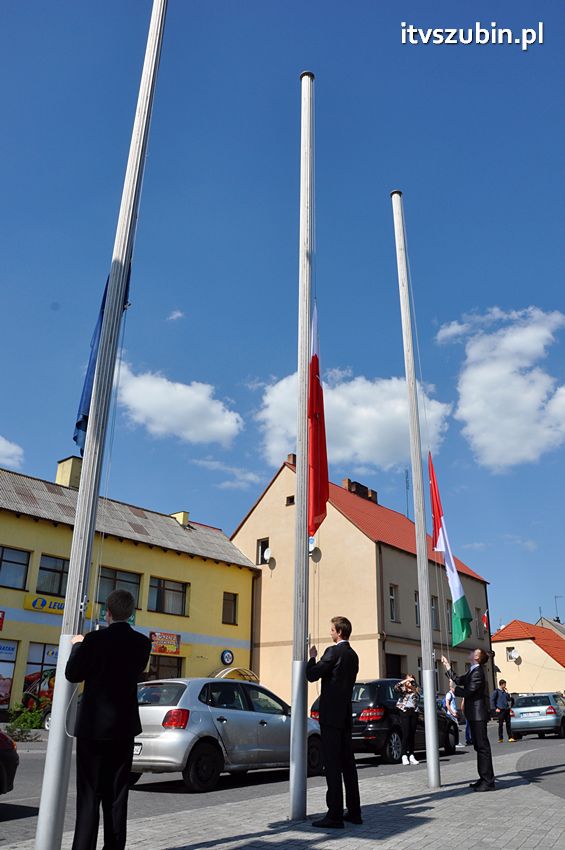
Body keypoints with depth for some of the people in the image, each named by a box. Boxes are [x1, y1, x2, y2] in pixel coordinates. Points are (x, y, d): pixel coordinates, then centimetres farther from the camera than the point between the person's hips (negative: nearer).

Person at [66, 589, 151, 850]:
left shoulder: (95, 640, -15)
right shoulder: (142, 643, -3)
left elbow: (73, 674, -6)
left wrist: (77, 646, 11)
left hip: (94, 725, -4)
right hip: (125, 725, 4)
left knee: (89, 794, 4)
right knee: (117, 794, 13)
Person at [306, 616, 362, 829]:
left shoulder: (334, 651, -14)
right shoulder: (353, 655, 14)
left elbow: (312, 675, -13)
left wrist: (312, 657, 2)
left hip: (331, 714, -9)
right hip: (345, 715, 9)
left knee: (332, 764, -6)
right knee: (347, 763, 13)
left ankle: (335, 815, -4)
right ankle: (353, 811, 19)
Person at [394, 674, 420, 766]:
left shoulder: (416, 691, 14)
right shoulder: (403, 689, 6)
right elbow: (396, 687, -14)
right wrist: (405, 681, -16)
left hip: (414, 712, 3)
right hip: (405, 712, -3)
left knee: (412, 735, 5)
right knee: (406, 735, -7)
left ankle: (411, 756, 10)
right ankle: (404, 756, -5)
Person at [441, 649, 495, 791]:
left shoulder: (478, 673, -18)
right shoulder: (472, 671, 13)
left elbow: (467, 692, -21)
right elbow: (459, 680, 21)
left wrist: (454, 689, -4)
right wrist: (447, 666, 21)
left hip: (478, 714, -10)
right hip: (474, 715, 10)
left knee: (483, 746, -6)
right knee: (479, 746, 15)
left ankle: (488, 781, -2)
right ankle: (484, 778, 23)